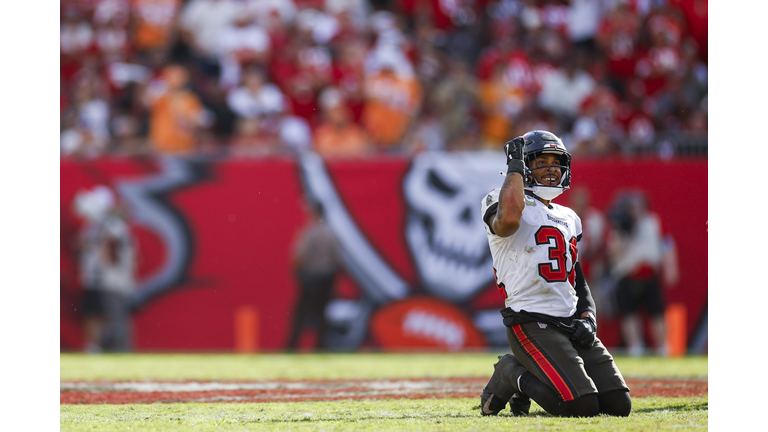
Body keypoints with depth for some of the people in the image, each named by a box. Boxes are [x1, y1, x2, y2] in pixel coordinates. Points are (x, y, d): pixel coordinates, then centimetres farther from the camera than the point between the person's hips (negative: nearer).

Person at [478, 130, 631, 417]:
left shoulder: (568, 219, 23)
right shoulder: (501, 201, -1)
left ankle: (532, 380, 16)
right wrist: (515, 167, -14)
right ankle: (511, 374, 3)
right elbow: (508, 220, -29)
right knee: (582, 408, -22)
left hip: (572, 324, 8)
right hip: (532, 325, -8)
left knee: (618, 405, -3)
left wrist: (588, 317, 5)